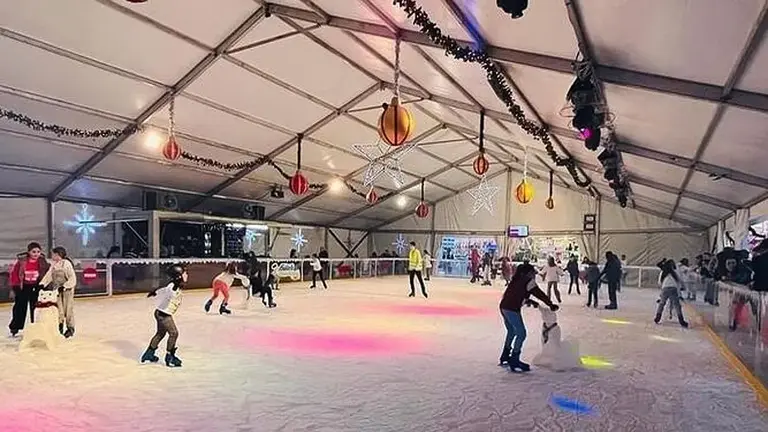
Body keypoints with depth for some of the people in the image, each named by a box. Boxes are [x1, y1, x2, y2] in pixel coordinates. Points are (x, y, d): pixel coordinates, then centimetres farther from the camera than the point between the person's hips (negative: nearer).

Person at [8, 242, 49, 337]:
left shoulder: (43, 262, -7)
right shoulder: (21, 260, -14)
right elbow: (13, 273, -5)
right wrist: (15, 286, -6)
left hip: (36, 287, 1)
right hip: (23, 287, -1)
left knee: (35, 307, 8)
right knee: (20, 307, 5)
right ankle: (15, 327, 17)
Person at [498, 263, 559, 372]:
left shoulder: (517, 280, 20)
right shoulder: (529, 281, -4)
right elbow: (539, 294, -4)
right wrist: (551, 305, 4)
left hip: (503, 307, 9)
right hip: (512, 309, -9)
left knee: (511, 332, 24)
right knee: (521, 334, 0)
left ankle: (504, 358, 32)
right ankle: (514, 363, 2)